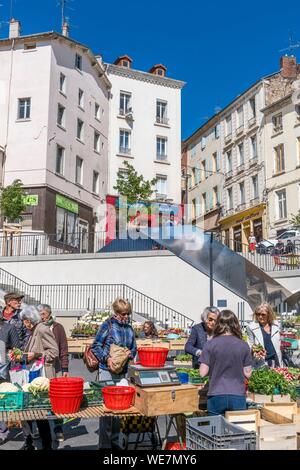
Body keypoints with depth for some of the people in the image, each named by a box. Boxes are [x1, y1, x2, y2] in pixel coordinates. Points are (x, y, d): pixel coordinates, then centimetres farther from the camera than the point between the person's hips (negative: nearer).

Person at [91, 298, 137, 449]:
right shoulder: (107, 325, -6)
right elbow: (96, 346, -6)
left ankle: (114, 442, 24)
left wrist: (130, 353, -5)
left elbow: (134, 348, 18)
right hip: (107, 370, -5)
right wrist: (107, 358, -19)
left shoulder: (129, 328, 10)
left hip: (123, 371, 6)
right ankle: (104, 444, 8)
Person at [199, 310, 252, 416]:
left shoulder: (210, 345, -7)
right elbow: (247, 374, 1)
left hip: (216, 396, -1)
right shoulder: (244, 346, -2)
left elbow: (203, 373, -6)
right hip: (238, 396, 1)